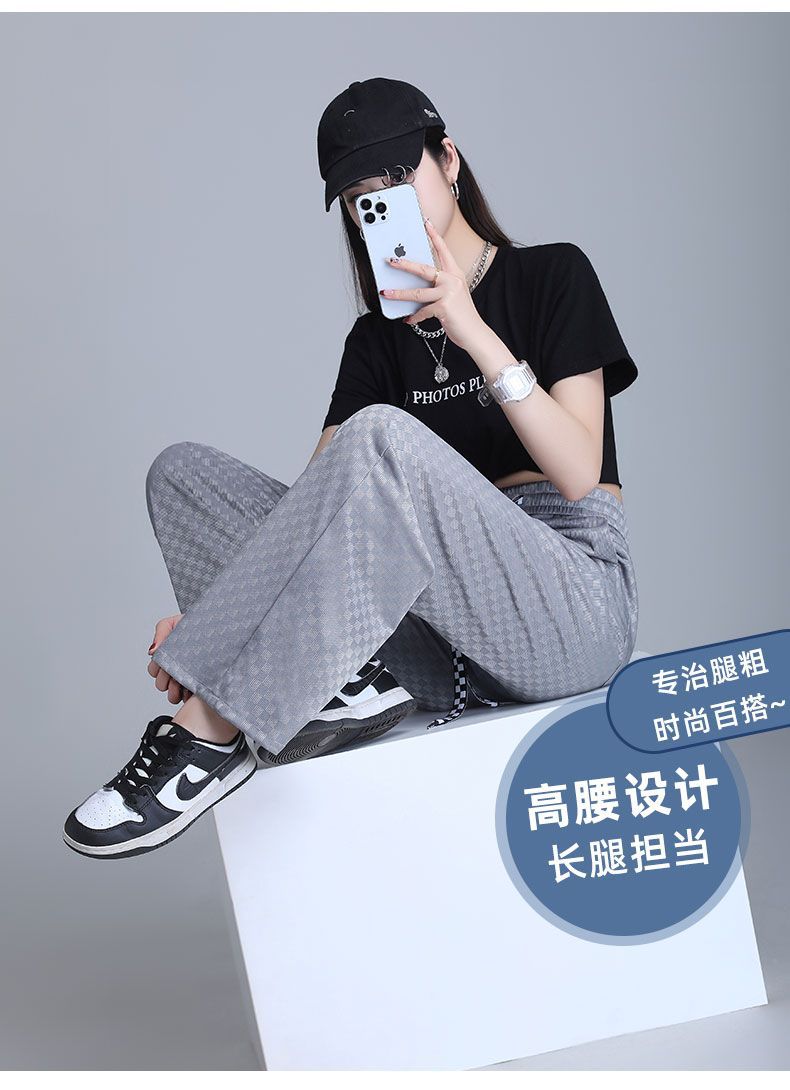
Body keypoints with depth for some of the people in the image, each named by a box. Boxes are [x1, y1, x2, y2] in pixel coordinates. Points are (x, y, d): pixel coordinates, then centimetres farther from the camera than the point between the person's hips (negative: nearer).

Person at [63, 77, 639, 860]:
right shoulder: (377, 341, 18)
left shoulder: (553, 276, 6)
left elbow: (577, 475, -6)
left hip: (574, 606, -5)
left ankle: (211, 728, -30)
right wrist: (210, 619, -13)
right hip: (444, 640, 5)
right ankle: (354, 677, -28)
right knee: (183, 472, -7)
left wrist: (475, 334, -14)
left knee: (382, 441, -34)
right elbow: (313, 500, 4)